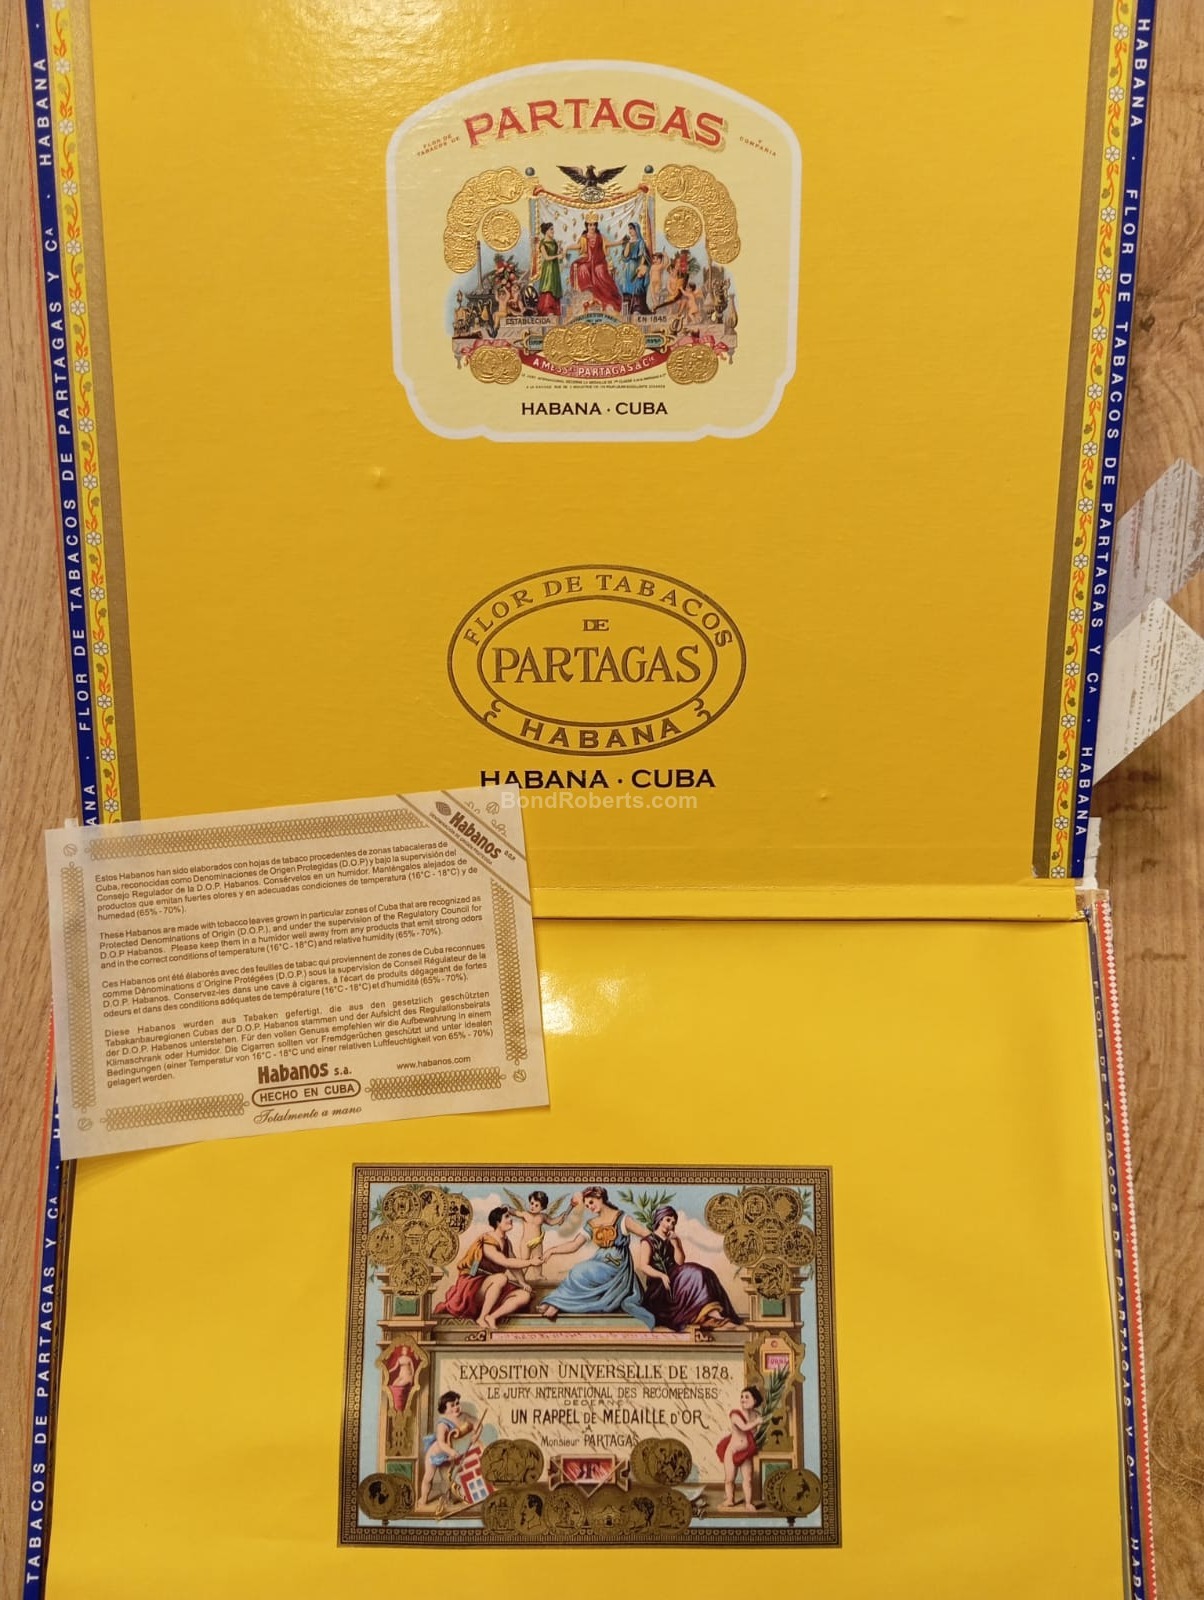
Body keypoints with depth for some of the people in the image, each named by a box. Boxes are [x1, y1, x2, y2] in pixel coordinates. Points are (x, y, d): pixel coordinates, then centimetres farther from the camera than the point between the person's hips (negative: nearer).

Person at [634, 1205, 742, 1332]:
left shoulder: (675, 1240, 22)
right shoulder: (647, 1242, 6)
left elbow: (680, 1263, 7)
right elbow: (644, 1267, -9)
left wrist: (675, 1244, -4)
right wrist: (662, 1275, -24)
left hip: (674, 1279, 5)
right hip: (658, 1285, -5)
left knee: (699, 1274, -25)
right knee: (693, 1274, -30)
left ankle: (714, 1314, -42)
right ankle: (712, 1313, -44)